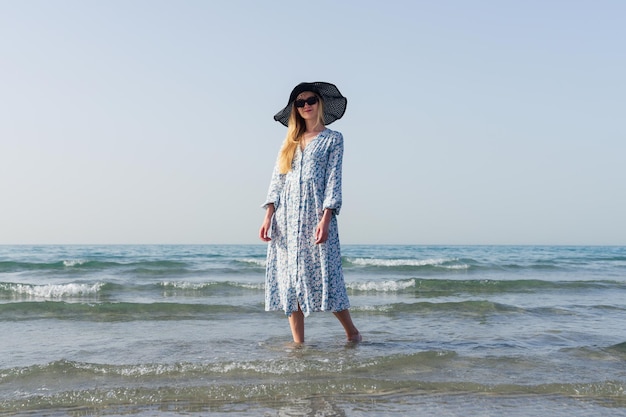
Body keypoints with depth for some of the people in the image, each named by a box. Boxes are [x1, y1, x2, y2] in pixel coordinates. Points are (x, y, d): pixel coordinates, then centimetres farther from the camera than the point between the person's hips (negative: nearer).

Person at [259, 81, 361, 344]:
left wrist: (325, 218, -14)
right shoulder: (290, 141, 18)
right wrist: (268, 216, 0)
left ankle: (352, 332, 12)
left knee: (323, 276, -7)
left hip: (314, 212, -4)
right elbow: (277, 179, 12)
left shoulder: (333, 139, 7)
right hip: (286, 217, 5)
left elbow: (333, 180, -3)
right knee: (289, 279, 1)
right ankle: (298, 343, 8)